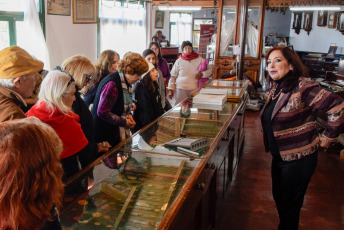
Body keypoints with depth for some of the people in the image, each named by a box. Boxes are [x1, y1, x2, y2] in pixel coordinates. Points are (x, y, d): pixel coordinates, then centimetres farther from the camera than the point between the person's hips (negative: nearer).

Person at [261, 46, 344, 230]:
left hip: (298, 159, -8)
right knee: (279, 198, 23)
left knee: (289, 206, 7)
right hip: (279, 156, 8)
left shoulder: (303, 87, -24)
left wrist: (326, 139, -18)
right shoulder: (276, 88, 3)